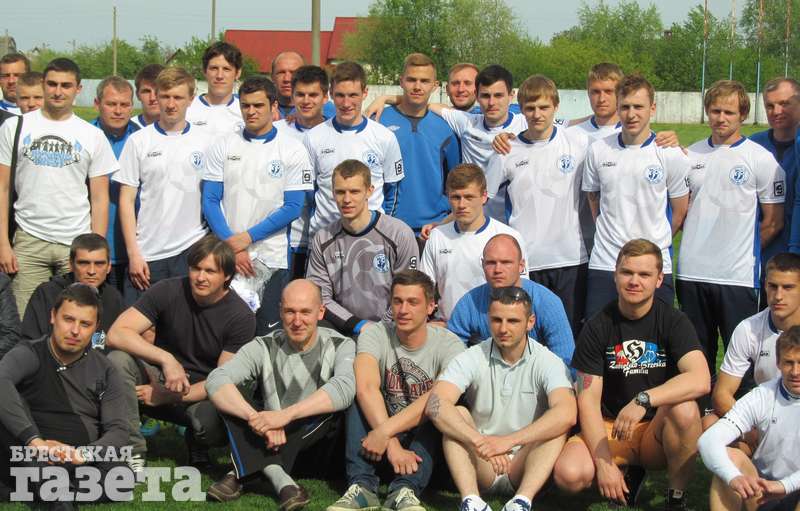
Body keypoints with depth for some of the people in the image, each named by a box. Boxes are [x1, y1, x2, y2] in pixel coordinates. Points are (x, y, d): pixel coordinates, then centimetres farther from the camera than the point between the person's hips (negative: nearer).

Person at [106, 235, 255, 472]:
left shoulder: (241, 317, -13)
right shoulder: (168, 291, -10)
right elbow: (116, 333, -20)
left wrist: (168, 397, -20)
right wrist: (166, 359, -33)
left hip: (202, 396, -1)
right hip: (161, 380, 1)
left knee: (215, 422, -36)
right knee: (118, 359, -27)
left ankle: (197, 443, 4)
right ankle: (133, 453, -18)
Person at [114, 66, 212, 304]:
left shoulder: (206, 141, 6)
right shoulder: (138, 141, 3)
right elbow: (126, 200, 2)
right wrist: (133, 253, -5)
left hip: (192, 250, 0)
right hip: (147, 253, 0)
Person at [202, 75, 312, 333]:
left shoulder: (292, 150, 1)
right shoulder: (224, 146, 7)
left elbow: (292, 207, -5)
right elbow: (210, 201, 3)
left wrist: (247, 237, -11)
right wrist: (231, 246, -9)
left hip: (271, 259, -2)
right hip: (227, 257, 2)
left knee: (266, 335, 1)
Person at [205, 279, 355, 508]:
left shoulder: (340, 346, -6)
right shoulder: (264, 347, -2)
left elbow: (344, 389, -29)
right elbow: (216, 381, -19)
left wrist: (286, 415, -39)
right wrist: (258, 419, -36)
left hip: (317, 445, -2)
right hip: (272, 440, 2)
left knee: (332, 408, -32)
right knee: (228, 399, -18)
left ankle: (241, 475, -30)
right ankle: (280, 480, -38)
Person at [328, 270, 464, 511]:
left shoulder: (448, 344, -10)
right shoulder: (375, 334, -7)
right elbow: (366, 388, -25)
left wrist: (385, 431, -36)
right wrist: (393, 444, -38)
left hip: (424, 438, -1)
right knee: (360, 398, -24)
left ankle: (405, 491, -42)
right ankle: (361, 487, -36)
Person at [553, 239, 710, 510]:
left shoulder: (673, 321, -8)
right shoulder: (597, 327, -5)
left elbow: (701, 380, -25)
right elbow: (588, 401, -9)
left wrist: (643, 399, -36)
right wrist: (604, 463, -19)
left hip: (657, 430, -1)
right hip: (609, 429, 1)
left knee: (684, 409, -35)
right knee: (569, 475, -28)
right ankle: (631, 474, 6)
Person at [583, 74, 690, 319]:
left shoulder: (670, 155, -2)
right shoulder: (598, 151, 5)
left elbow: (680, 211, 6)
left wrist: (656, 242, 10)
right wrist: (612, 236, 12)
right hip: (604, 264, 2)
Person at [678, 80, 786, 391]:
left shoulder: (760, 159, -3)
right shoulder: (691, 155, 10)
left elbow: (774, 222, 0)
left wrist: (743, 252, 3)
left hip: (738, 275, -4)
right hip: (692, 272, 4)